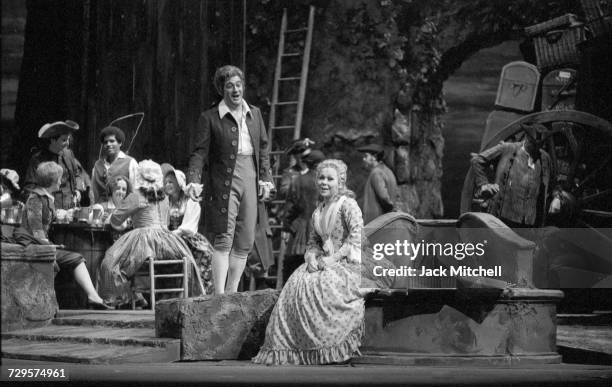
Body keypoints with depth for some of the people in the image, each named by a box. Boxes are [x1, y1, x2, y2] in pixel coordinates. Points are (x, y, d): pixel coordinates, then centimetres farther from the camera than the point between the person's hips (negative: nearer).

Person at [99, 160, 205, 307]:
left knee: (111, 261, -3)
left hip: (145, 237, -6)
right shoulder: (164, 198, 17)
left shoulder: (136, 196, -2)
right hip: (167, 243, 6)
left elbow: (115, 220, 3)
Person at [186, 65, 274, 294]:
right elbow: (200, 153, -5)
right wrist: (193, 181, -18)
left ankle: (232, 291, 14)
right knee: (223, 240, -10)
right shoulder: (210, 118, -1)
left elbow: (263, 149, 18)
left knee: (245, 242, 5)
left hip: (250, 180, 5)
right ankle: (219, 295, -10)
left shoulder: (255, 114, 13)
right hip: (223, 183, -5)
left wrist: (265, 178, 8)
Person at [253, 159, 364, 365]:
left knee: (322, 285, -33)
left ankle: (332, 350, -26)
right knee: (298, 283, -19)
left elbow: (357, 238, -14)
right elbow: (313, 242, 21)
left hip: (348, 263, -6)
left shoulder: (347, 205, -5)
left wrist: (333, 258, -19)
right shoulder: (318, 211, 17)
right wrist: (312, 257, -3)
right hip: (325, 263, 6)